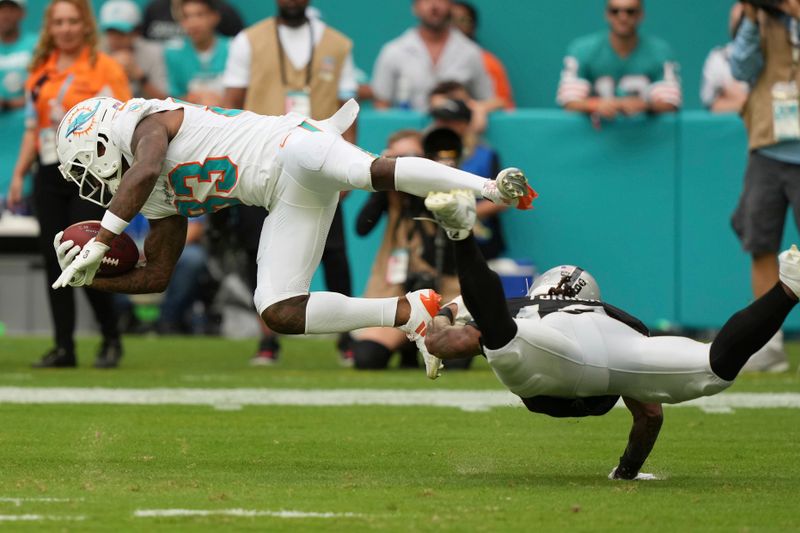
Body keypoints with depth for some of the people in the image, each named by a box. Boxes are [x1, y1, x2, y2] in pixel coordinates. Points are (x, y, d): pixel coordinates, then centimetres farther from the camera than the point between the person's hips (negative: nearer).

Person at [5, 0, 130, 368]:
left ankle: (111, 341, 5)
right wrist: (19, 174, 13)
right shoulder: (40, 71, 14)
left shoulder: (104, 68, -3)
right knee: (53, 259, 2)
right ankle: (63, 347, 7)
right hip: (49, 174, 6)